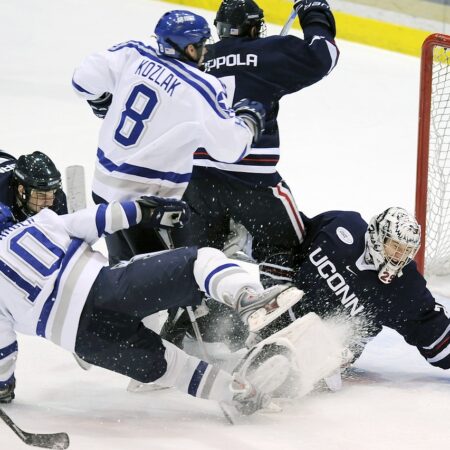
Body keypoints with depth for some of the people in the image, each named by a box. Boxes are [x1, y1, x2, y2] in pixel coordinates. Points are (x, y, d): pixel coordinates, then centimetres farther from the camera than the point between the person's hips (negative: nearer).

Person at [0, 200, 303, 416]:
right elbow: (88, 223, 12)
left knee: (158, 363, 21)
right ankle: (247, 297, -32)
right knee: (203, 261, 0)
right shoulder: (37, 223, 19)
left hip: (83, 340, 2)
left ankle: (238, 392, 3)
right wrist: (142, 210, 23)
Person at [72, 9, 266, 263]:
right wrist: (249, 119, 6)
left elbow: (85, 78, 2)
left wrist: (103, 102, 22)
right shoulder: (201, 89, -16)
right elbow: (231, 147, -13)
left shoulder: (133, 55, -2)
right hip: (145, 199, -7)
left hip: (105, 184, 7)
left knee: (121, 267, 22)